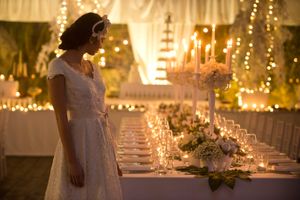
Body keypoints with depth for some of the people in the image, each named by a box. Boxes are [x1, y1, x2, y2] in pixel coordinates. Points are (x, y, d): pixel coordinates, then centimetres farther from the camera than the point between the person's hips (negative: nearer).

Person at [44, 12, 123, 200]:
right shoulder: (59, 67, -12)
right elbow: (61, 118, -16)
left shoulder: (92, 67, 10)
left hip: (102, 141, 7)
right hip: (80, 141, -7)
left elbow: (102, 111, 12)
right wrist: (72, 162, -18)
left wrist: (112, 156, 14)